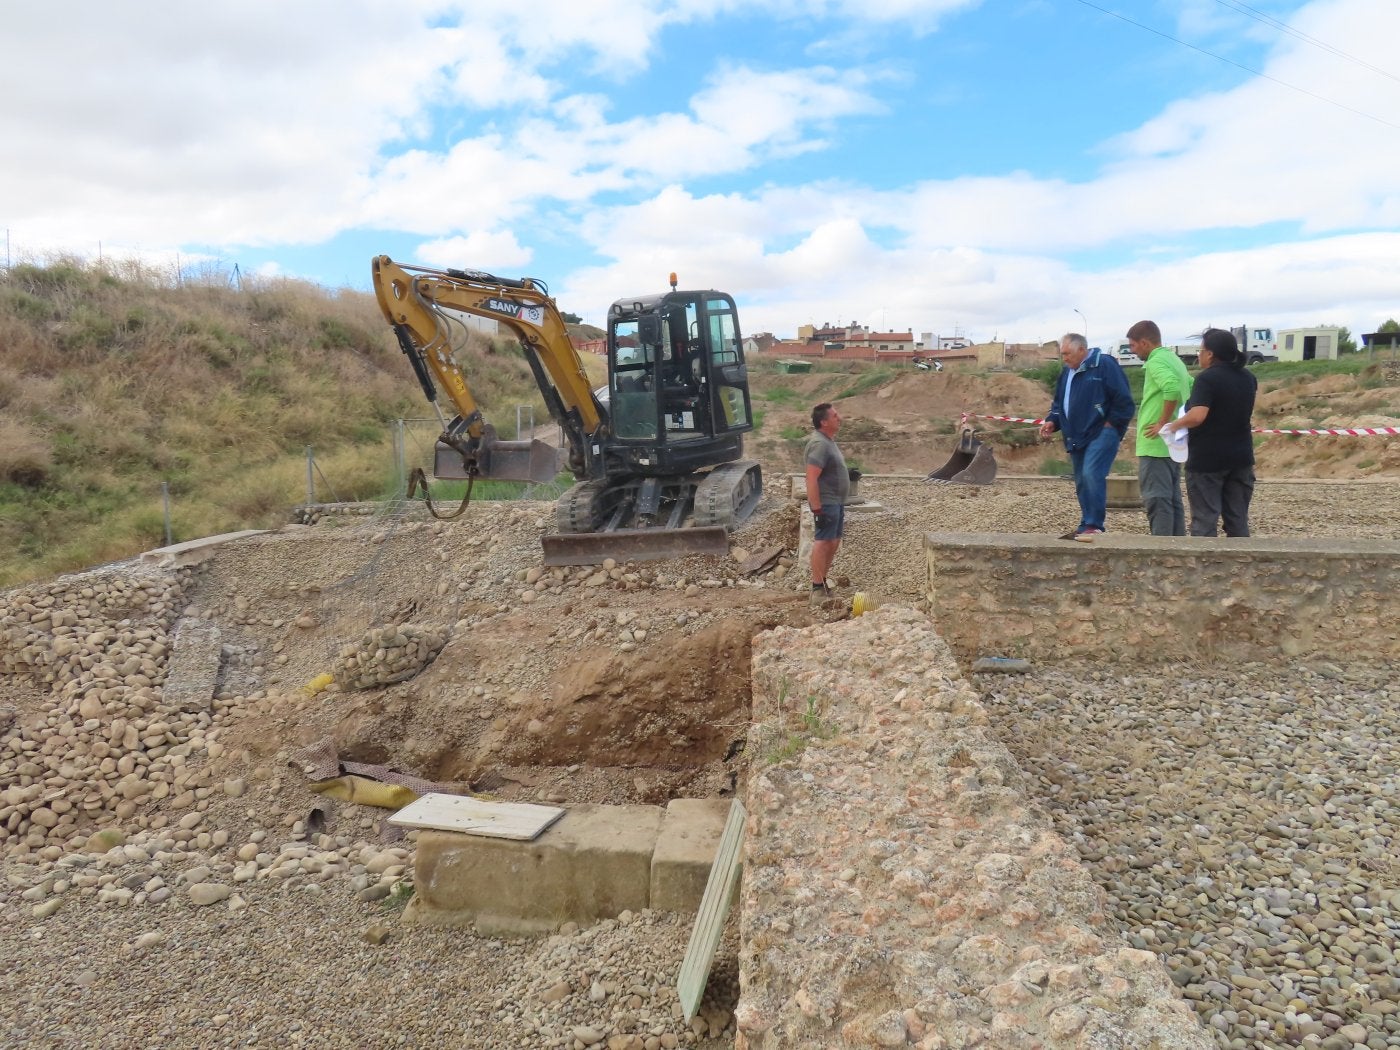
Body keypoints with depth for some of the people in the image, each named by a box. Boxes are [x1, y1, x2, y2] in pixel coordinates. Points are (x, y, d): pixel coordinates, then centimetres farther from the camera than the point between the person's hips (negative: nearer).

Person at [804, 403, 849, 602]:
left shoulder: (828, 441, 13)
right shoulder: (819, 445, -20)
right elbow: (811, 479, -25)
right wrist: (817, 508, -27)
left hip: (836, 501, 10)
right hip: (826, 503, -10)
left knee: (834, 542, 16)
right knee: (822, 542, -7)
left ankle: (823, 579, 26)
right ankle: (818, 588, -4)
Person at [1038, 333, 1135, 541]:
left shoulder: (1104, 365, -9)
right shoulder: (1067, 371, 16)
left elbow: (1123, 400, -11)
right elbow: (1059, 403, 23)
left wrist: (1110, 424, -12)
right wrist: (1052, 421, 6)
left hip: (1101, 434, -8)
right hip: (1077, 436, 8)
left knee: (1091, 475, -21)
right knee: (1082, 483, 9)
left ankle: (1092, 525, -18)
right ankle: (1088, 528, 16)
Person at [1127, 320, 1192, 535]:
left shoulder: (1156, 361, -13)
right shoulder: (1174, 359, 17)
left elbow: (1172, 388, -31)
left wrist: (1162, 423, -22)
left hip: (1155, 445, -10)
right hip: (1173, 443, 10)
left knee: (1157, 500, -7)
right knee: (1173, 499, 14)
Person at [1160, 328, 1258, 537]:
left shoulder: (1207, 378, -15)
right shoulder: (1248, 377, 8)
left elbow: (1197, 416, -27)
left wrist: (1174, 424, -10)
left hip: (1207, 458, -7)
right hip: (1241, 457, 7)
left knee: (1204, 519, -2)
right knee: (1238, 519, 11)